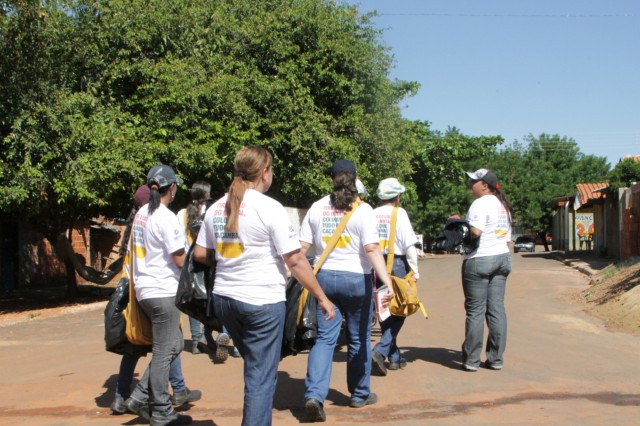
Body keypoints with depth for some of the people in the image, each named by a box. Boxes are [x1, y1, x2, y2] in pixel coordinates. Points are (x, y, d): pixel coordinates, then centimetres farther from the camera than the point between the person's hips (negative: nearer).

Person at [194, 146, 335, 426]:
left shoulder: (216, 208, 6)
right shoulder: (270, 208, -12)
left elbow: (199, 255, 11)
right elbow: (295, 260, -13)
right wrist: (321, 297, -6)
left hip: (224, 298, 7)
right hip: (262, 301, -7)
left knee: (254, 367, 24)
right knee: (261, 376, 1)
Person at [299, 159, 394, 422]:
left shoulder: (317, 207, 3)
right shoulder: (363, 210, -8)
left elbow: (302, 247, 2)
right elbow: (372, 249, -18)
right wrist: (387, 281, -22)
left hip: (324, 277, 3)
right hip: (356, 278, -3)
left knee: (325, 338, 4)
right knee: (359, 339, 12)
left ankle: (314, 394, -13)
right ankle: (360, 395, 26)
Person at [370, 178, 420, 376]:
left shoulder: (372, 214, 3)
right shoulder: (399, 213, -7)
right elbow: (409, 244, -10)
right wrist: (415, 271, -3)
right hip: (397, 264, -4)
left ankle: (394, 357, 22)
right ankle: (381, 350, -14)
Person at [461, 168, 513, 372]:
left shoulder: (481, 204, -12)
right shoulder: (503, 205, 16)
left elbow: (475, 231, -23)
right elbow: (507, 236, 17)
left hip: (479, 260, -8)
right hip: (503, 257, 8)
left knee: (475, 311, -2)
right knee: (497, 309, 8)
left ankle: (471, 360, 4)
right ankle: (496, 359, 10)